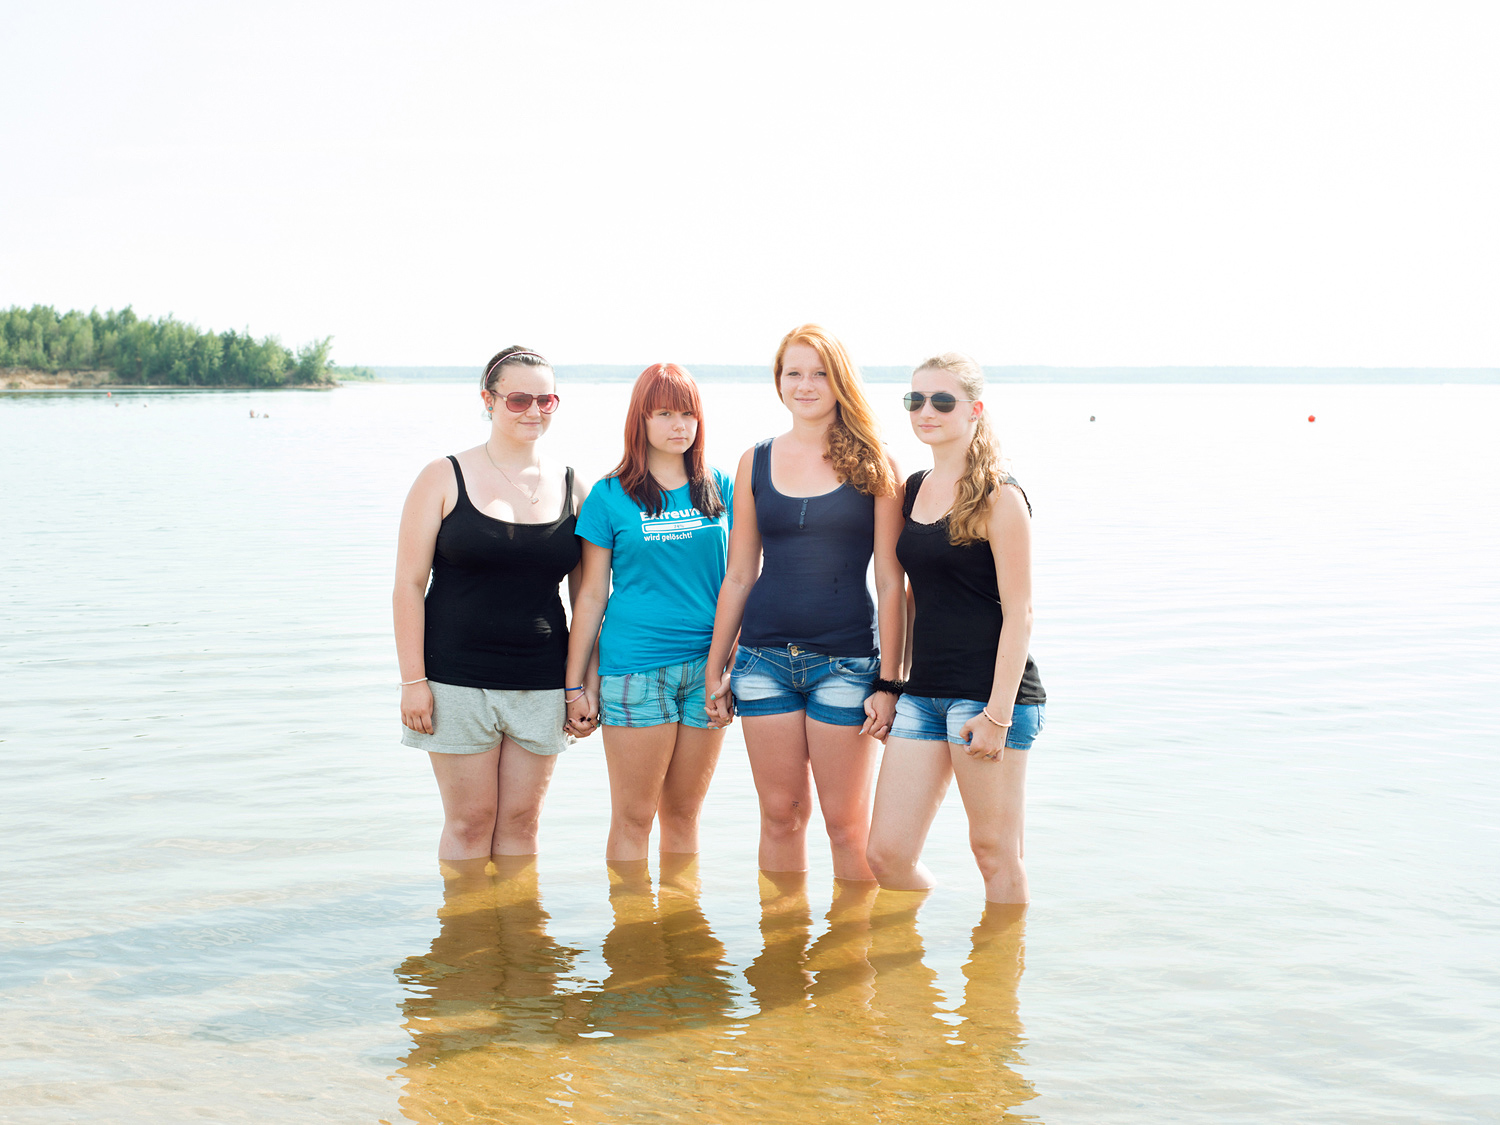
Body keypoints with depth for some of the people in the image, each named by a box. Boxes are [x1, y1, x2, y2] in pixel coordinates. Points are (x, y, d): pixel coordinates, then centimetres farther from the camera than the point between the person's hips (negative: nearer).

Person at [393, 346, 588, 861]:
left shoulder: (570, 486, 7)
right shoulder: (445, 478, -1)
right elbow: (408, 585, -2)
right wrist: (412, 679, -8)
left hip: (540, 683, 3)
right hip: (458, 679, -2)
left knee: (521, 821, 7)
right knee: (470, 820, 1)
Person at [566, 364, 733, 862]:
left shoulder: (719, 488, 8)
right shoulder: (611, 495, 1)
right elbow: (591, 595, 3)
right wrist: (575, 684, 1)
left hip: (708, 666, 3)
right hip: (635, 666, -2)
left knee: (683, 815, 10)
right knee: (633, 819, -1)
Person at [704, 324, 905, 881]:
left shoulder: (874, 465, -1)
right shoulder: (756, 462, 8)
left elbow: (891, 583, -2)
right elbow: (739, 576, 12)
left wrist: (888, 683, -7)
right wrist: (716, 668, 11)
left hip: (846, 661, -3)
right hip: (765, 657, 3)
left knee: (846, 823, 1)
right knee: (780, 815, 8)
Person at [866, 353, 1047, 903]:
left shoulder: (999, 498, -7)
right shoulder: (914, 489, 14)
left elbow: (1018, 613, -10)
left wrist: (998, 713, -16)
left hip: (988, 692, -7)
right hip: (923, 690, 7)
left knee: (995, 854, 1)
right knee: (887, 856, 2)